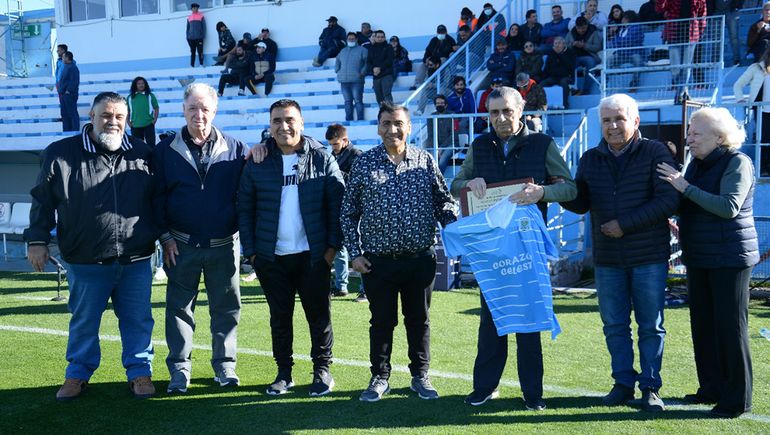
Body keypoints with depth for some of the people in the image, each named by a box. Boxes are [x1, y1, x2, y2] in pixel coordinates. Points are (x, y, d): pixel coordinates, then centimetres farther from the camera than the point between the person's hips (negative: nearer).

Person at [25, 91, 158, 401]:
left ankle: (140, 372, 24)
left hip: (136, 260, 1)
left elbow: (159, 200, 13)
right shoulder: (61, 153, -2)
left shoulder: (143, 154, 4)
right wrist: (37, 240, 3)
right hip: (85, 261, -1)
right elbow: (43, 201, 5)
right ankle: (78, 374, 29)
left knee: (137, 320, 9)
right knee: (84, 321, 12)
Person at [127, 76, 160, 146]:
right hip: (135, 126, 2)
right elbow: (127, 111, 13)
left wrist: (155, 119, -5)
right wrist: (128, 121, 3)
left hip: (148, 125, -2)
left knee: (151, 143, -4)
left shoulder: (150, 96, 3)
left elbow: (156, 108, 6)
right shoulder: (130, 97, 7)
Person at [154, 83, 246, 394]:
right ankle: (179, 369, 16)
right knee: (179, 307, 6)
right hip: (181, 246, 0)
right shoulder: (166, 150, 3)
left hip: (224, 245, 0)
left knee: (226, 307, 8)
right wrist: (165, 236, -3)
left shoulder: (234, 149, 3)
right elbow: (157, 197, 3)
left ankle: (225, 365, 21)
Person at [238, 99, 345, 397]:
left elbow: (338, 204, -2)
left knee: (319, 314, 6)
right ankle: (284, 371, 23)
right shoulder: (257, 163, 3)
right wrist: (250, 250, -1)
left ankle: (322, 370, 19)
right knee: (280, 316, 11)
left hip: (313, 255, -1)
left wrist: (333, 245, -7)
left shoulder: (322, 159, 0)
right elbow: (245, 209, 5)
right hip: (272, 257, 2)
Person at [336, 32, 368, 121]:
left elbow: (367, 63, 0)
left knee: (358, 101, -8)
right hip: (344, 81, 5)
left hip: (356, 80, -5)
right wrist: (337, 71, 16)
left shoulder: (362, 50, 7)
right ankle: (348, 120, 8)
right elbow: (337, 61, 32)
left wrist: (362, 72, -11)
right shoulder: (343, 51, 22)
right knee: (347, 101, 5)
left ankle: (360, 119, -8)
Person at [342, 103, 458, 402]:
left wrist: (453, 226, -11)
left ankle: (420, 377, 25)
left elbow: (443, 200, 8)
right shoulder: (364, 163, 2)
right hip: (377, 261, -1)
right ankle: (380, 377, 23)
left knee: (419, 320, 11)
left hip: (420, 259, 1)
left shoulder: (424, 160, 4)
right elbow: (349, 211, 5)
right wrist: (354, 252, -1)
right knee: (381, 321, 8)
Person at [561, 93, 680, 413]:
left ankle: (650, 387, 16)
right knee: (614, 325, 9)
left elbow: (668, 200, -13)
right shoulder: (590, 159, 8)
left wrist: (625, 224, -16)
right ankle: (624, 383, 22)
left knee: (651, 325, 5)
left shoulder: (655, 153, -5)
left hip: (649, 257, -4)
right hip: (607, 258, 4)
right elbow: (581, 204, 11)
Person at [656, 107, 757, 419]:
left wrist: (685, 187, -22)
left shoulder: (737, 163, -11)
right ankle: (712, 388, 24)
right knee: (703, 324, 12)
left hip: (729, 258, -8)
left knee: (730, 326, -3)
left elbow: (729, 206, -24)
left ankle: (737, 398, 6)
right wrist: (679, 229, 9)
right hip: (699, 258, 8)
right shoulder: (697, 165, 11)